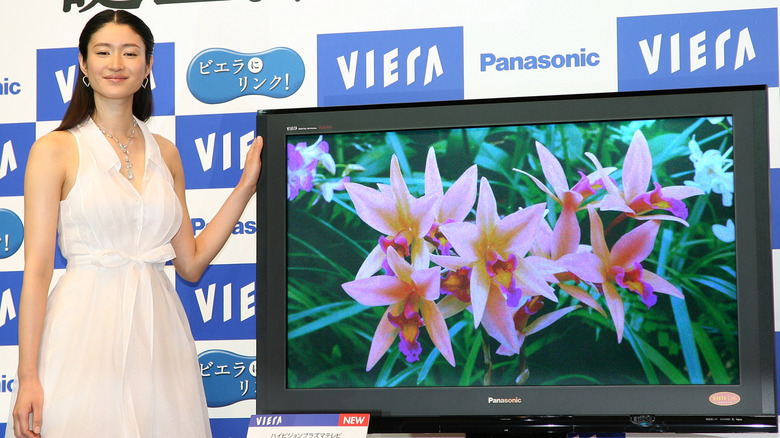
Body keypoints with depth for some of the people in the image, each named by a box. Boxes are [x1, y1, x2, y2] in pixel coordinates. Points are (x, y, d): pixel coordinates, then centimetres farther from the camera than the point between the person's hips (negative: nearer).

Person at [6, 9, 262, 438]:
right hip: (85, 330, -4)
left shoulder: (164, 153, 12)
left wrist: (246, 185, 9)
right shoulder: (55, 150, -2)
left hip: (157, 330, 4)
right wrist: (27, 378, -11)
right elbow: (37, 270, -6)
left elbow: (191, 264, 11)